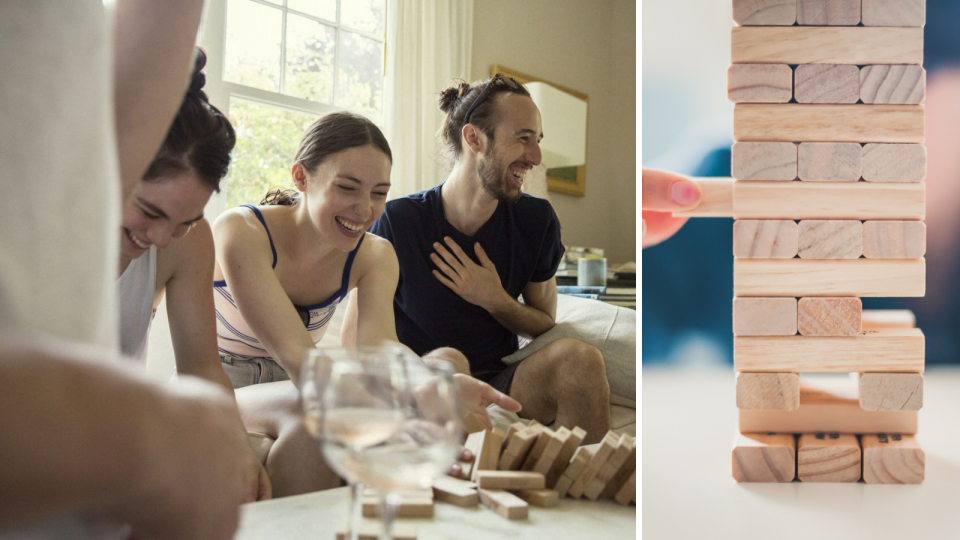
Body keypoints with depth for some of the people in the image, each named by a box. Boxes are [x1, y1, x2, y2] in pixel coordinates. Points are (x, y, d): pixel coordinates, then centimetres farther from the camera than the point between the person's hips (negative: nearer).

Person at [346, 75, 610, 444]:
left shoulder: (537, 220, 0)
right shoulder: (397, 222, -10)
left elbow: (545, 323, 10)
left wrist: (495, 300, -12)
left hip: (501, 383, 3)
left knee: (577, 355, -25)